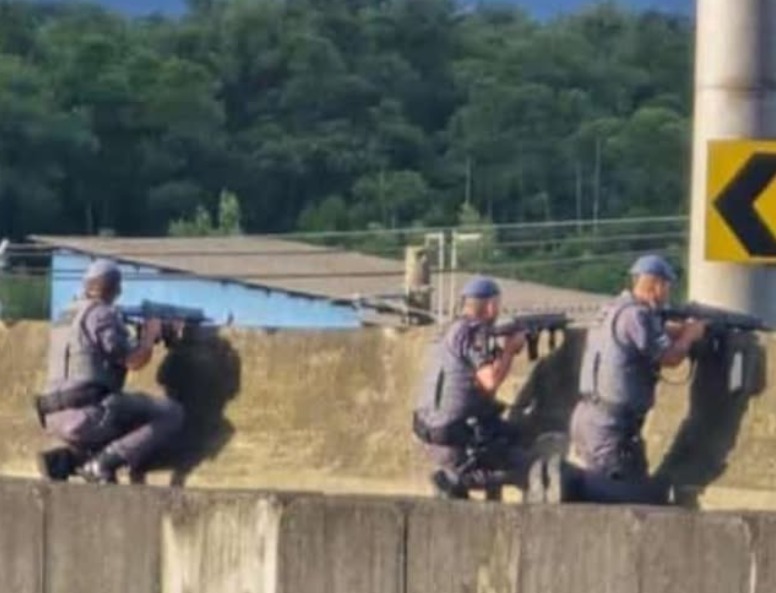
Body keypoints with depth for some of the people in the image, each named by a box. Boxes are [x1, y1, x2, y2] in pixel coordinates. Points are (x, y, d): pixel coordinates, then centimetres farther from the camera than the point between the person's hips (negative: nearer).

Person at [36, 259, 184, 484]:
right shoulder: (101, 314, -6)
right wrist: (150, 334, 11)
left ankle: (65, 459, 6)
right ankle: (105, 461, -17)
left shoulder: (66, 317, 20)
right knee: (171, 413, -3)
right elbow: (133, 361, -8)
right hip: (88, 413, -9)